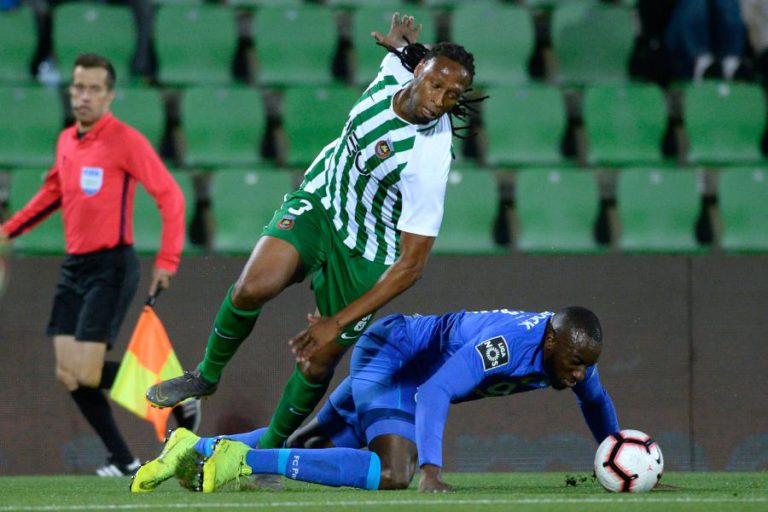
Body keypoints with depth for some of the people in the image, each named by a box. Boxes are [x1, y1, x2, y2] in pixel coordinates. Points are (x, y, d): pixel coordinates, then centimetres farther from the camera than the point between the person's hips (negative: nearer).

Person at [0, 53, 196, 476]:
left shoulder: (125, 141, -11)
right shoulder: (65, 141, 11)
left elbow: (170, 196, -12)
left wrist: (166, 262, -18)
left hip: (111, 266, -7)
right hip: (74, 266, 7)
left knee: (87, 373, -14)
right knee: (68, 375, 0)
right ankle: (123, 461, 10)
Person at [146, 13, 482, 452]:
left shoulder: (429, 162, -32)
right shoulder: (396, 71, -17)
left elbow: (412, 264, -28)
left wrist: (338, 323, -28)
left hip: (366, 257, -4)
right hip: (320, 200, 4)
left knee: (317, 365, 1)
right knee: (254, 287, -22)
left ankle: (269, 450, 27)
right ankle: (208, 374, 3)